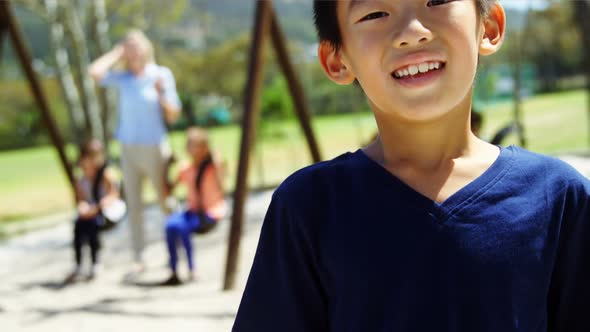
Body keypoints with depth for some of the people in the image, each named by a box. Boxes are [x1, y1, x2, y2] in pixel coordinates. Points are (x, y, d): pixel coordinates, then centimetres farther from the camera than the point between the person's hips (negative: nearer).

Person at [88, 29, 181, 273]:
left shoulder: (162, 75, -2)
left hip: (154, 148, -3)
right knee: (133, 205, 5)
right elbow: (95, 72, -12)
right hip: (129, 149, 3)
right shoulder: (123, 78, 5)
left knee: (165, 200, 0)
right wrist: (117, 53, -2)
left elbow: (173, 116, -2)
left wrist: (161, 93, -18)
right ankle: (139, 258, 10)